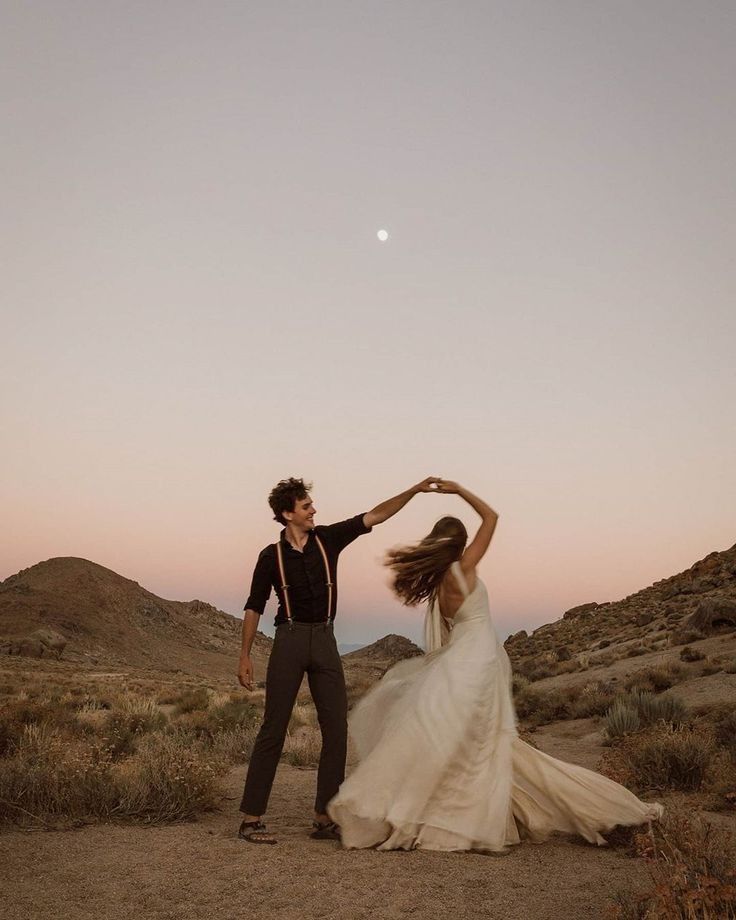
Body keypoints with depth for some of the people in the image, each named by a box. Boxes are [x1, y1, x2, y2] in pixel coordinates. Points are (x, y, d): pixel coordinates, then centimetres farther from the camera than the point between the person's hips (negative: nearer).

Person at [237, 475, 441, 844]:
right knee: (274, 729, -4)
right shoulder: (271, 556, 1)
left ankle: (325, 817, 12)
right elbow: (254, 607, 6)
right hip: (290, 640, -3)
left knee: (336, 728, 2)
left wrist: (413, 490, -4)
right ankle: (251, 818, 5)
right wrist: (245, 655, 1)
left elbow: (374, 516, 4)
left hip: (325, 640, 4)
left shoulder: (328, 539, 7)